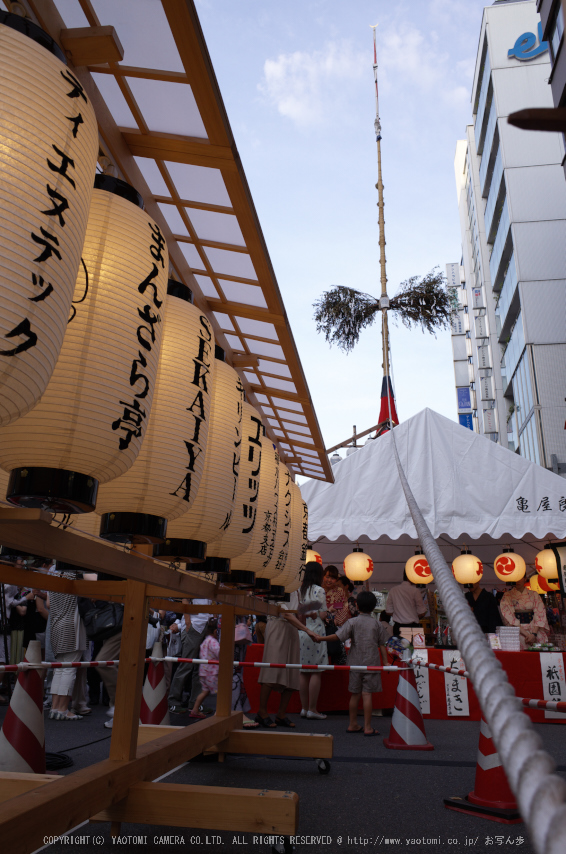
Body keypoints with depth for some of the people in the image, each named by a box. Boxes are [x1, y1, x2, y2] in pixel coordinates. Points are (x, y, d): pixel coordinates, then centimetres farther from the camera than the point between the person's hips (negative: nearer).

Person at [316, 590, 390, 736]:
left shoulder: (352, 622, -2)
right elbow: (383, 644, 3)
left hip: (355, 664, 1)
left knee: (355, 694, 10)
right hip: (371, 663, -1)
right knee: (367, 694, -1)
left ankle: (353, 725, 20)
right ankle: (367, 727, 1)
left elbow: (338, 636, -10)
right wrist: (385, 661, 11)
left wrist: (320, 638, 0)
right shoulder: (377, 624, 0)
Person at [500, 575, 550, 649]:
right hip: (517, 629, -2)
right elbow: (509, 617, -3)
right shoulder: (507, 595, 7)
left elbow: (540, 615, 6)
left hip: (535, 629, 2)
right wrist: (526, 634, -13)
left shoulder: (534, 594, 14)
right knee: (521, 639, -26)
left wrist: (534, 634, -9)